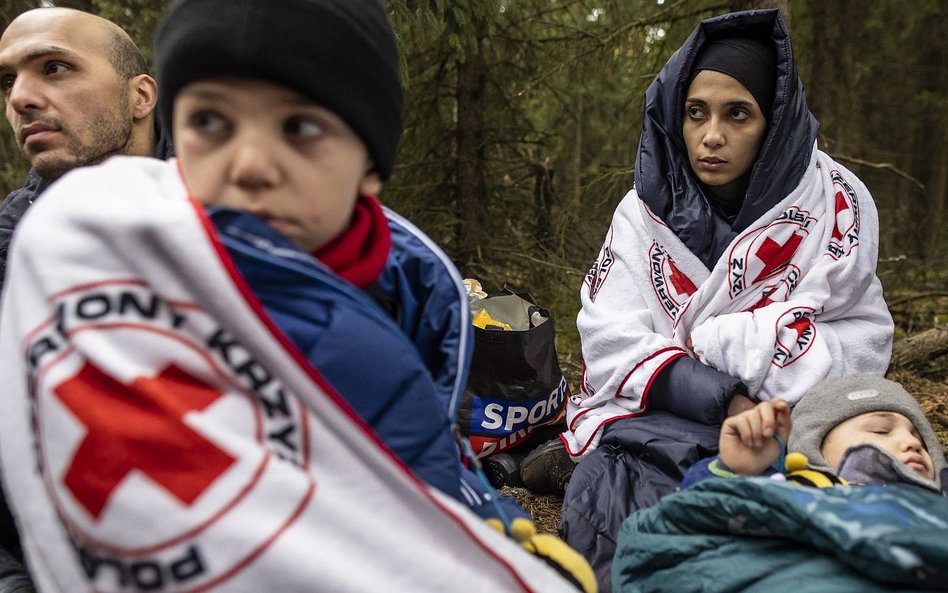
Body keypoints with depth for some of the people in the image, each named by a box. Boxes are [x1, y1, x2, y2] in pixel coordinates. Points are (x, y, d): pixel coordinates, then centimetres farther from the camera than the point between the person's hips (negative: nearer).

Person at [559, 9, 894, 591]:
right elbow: (612, 344, -7)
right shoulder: (646, 210, 1)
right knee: (608, 487, -28)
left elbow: (860, 342, -10)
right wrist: (724, 401, -21)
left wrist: (702, 338, -9)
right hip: (663, 416, 1)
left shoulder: (837, 205, -4)